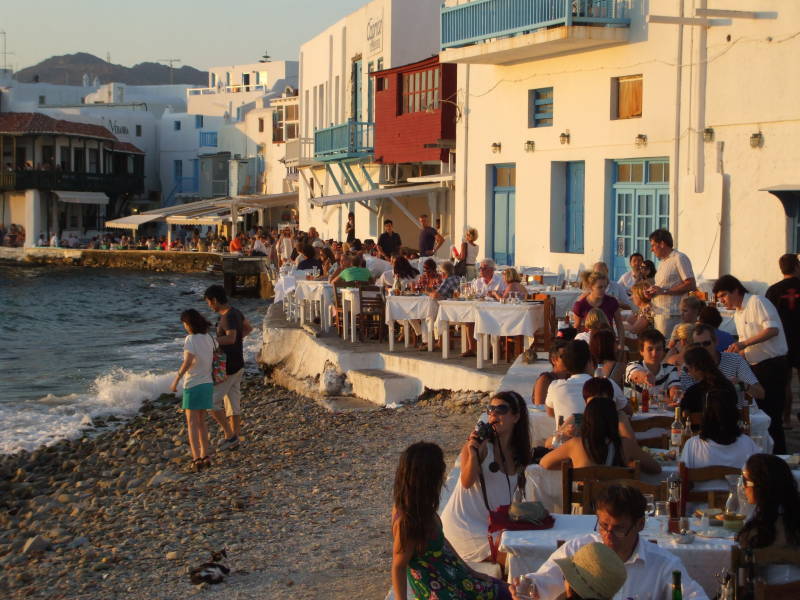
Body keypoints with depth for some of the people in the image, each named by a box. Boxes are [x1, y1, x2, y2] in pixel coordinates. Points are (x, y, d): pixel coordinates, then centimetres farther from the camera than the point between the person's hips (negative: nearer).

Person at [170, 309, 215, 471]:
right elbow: (211, 359, 7)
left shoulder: (190, 339, -14)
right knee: (201, 422, 17)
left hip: (193, 385, -7)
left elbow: (187, 362, -22)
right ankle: (205, 456, 19)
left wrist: (175, 381, -15)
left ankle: (196, 459, -10)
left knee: (192, 424, -2)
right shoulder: (208, 338, 5)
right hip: (207, 383, 7)